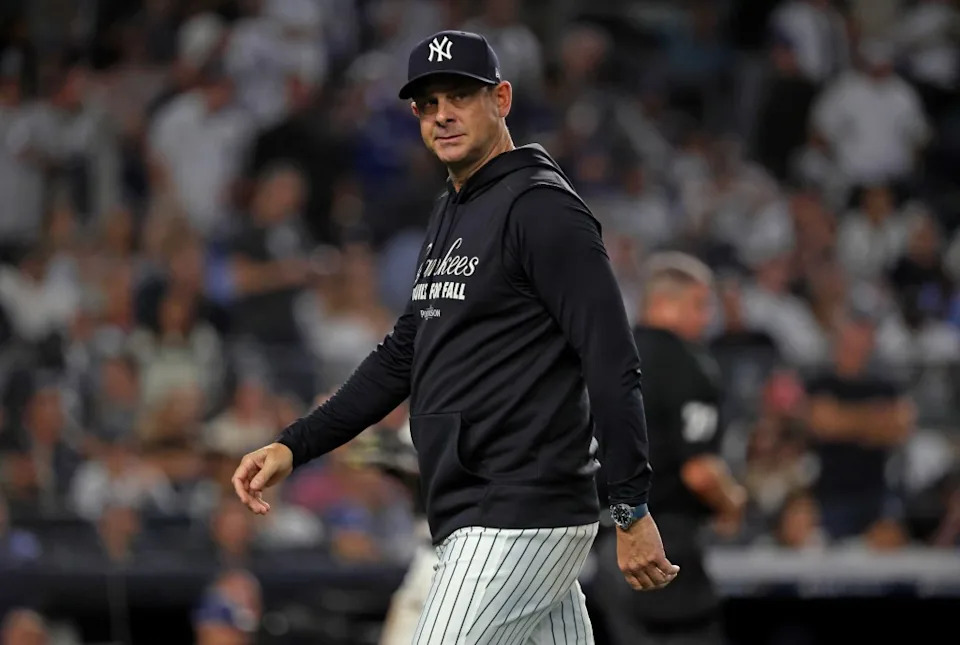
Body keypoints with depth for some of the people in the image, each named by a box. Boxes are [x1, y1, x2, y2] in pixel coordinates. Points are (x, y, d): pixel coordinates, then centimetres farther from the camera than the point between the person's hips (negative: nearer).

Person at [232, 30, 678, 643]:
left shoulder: (542, 208, -11)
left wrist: (633, 511, -21)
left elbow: (613, 364, -17)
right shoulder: (450, 216, 19)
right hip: (475, 519, 9)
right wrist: (294, 445, 15)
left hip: (521, 517, -9)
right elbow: (403, 356, 25)